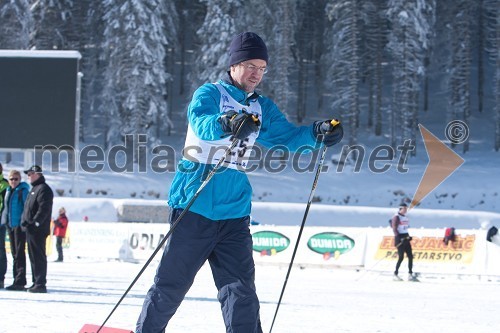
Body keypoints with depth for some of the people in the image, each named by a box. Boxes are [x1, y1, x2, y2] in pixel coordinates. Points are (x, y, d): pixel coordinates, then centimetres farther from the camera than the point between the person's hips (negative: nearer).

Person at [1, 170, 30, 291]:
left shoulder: (23, 191, -8)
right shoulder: (8, 191, 14)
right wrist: (4, 221, 15)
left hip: (20, 225, -8)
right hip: (11, 225, 8)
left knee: (19, 253, -9)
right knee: (14, 253, 11)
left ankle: (20, 282, -9)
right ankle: (18, 280, 16)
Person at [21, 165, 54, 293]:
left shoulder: (44, 189, -10)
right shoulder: (34, 189, 22)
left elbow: (44, 209, -19)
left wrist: (35, 223, -22)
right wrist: (24, 221, 15)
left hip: (38, 230, -10)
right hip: (31, 230, 10)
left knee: (39, 257, -10)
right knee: (33, 256, 12)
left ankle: (40, 284, -10)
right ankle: (36, 282, 16)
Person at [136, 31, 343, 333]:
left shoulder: (262, 108, 15)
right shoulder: (210, 93, -4)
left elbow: (287, 136, 10)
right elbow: (201, 123, -23)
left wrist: (318, 134, -9)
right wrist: (227, 124, -45)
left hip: (234, 211, 5)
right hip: (194, 206, -5)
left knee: (240, 289, -2)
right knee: (172, 284, 0)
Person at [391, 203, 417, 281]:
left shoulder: (405, 217, 15)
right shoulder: (396, 217, -10)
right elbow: (394, 229, -15)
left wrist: (408, 236, 13)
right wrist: (399, 238, -23)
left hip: (405, 237, 8)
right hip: (400, 238, -8)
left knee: (410, 256, 3)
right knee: (401, 257, -10)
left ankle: (410, 274, 8)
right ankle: (395, 274, -1)